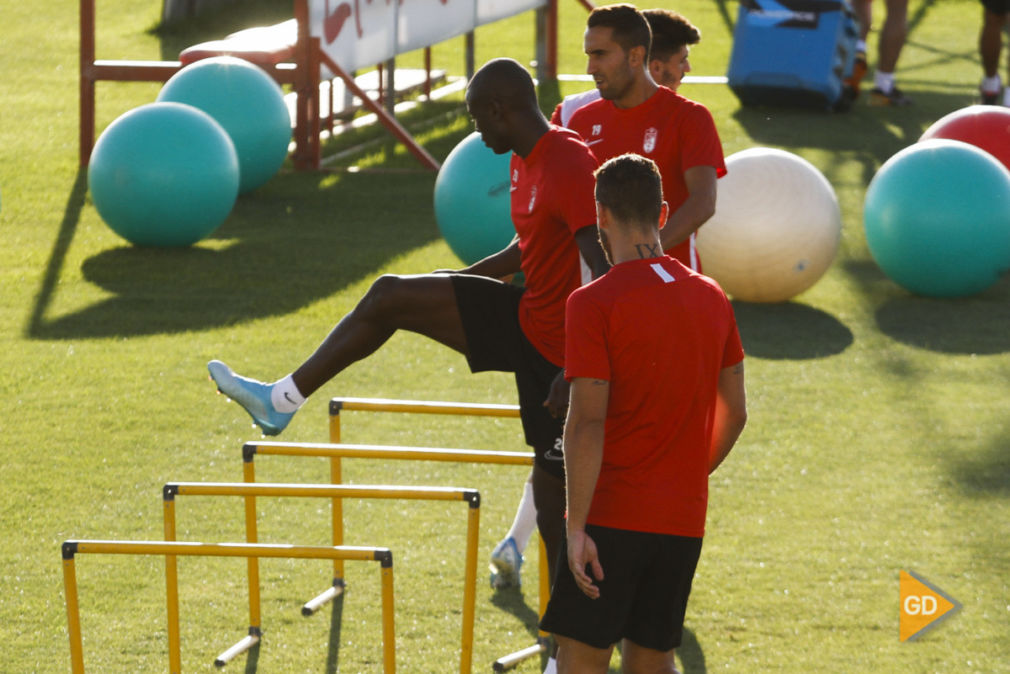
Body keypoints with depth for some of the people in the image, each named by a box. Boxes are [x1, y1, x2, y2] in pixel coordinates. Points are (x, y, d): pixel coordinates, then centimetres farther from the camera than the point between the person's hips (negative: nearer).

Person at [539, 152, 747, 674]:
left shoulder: (594, 303, -10)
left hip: (612, 514, -6)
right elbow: (734, 414, 14)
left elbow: (587, 421, -16)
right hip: (684, 521, 6)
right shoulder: (711, 298, 8)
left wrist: (577, 527, -16)